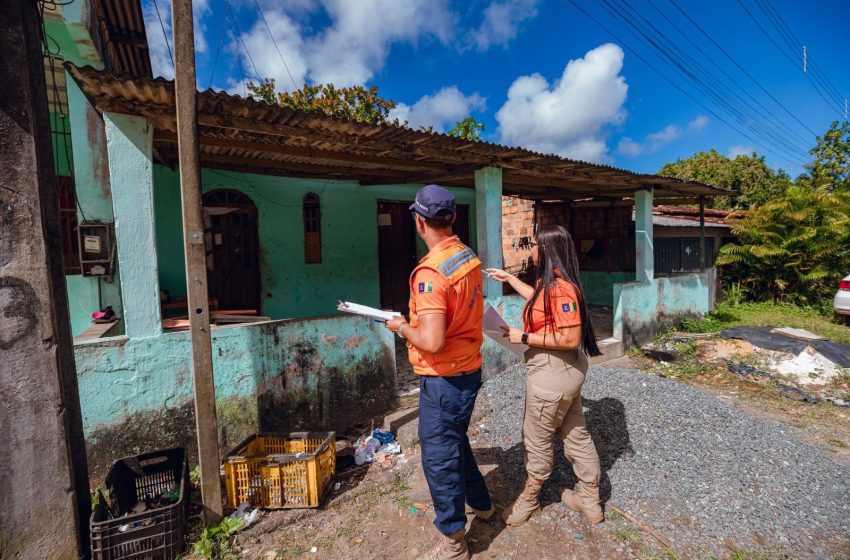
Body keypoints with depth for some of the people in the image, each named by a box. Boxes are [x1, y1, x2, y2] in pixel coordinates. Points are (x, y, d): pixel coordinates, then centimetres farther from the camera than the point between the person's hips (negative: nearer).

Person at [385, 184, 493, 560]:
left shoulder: (430, 272, -25)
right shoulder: (469, 257, 1)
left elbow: (432, 342, -30)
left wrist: (402, 327, -12)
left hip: (445, 379, -9)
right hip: (469, 370, 9)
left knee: (439, 456, 11)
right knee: (456, 441, 29)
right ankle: (480, 503, 50)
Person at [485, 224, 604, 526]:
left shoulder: (560, 287, -25)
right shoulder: (550, 281, 5)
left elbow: (571, 339, -27)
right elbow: (537, 298, 27)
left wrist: (524, 337, -22)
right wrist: (509, 278, 28)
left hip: (552, 374, -10)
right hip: (567, 371, 10)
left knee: (537, 439, 11)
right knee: (576, 434, 21)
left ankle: (529, 501, 34)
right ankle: (590, 501, 40)